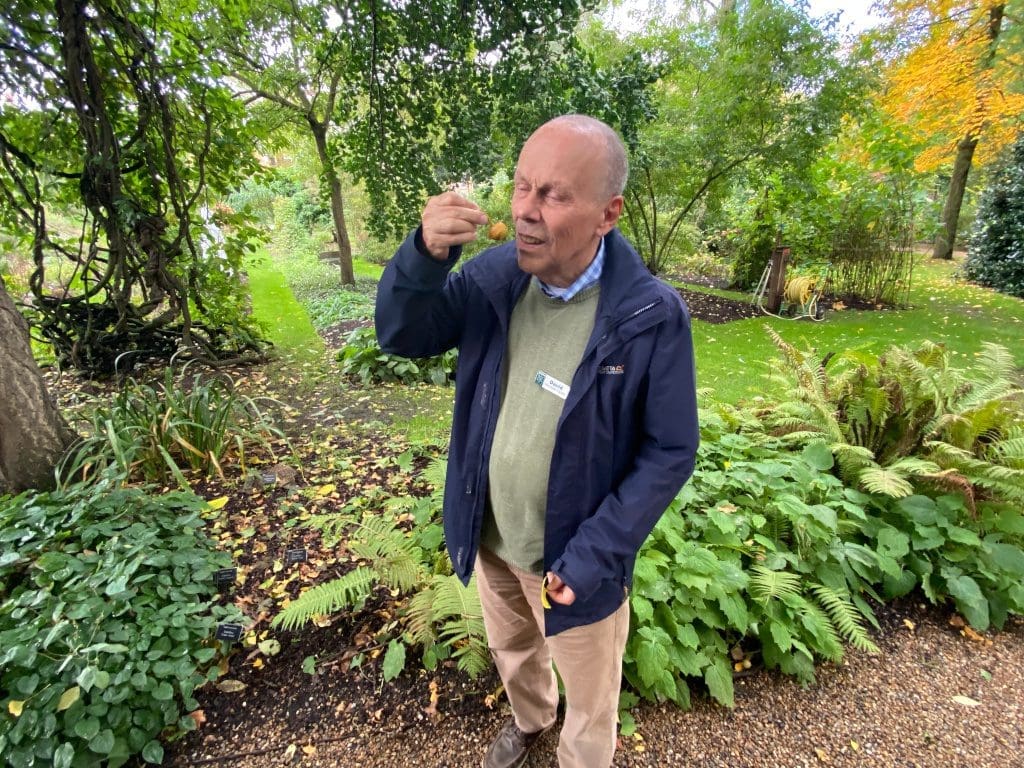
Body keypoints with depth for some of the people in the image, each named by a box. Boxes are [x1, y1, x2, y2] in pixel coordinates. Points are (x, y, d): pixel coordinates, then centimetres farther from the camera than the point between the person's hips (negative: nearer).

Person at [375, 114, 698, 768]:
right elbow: (402, 335, -8)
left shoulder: (653, 316, -22)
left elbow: (670, 452, -16)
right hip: (490, 539, 5)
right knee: (511, 651, 32)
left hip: (573, 559, -4)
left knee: (589, 693, 23)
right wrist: (425, 253, -28)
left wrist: (595, 555, -21)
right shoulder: (497, 274, -10)